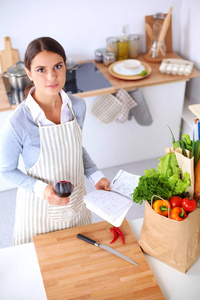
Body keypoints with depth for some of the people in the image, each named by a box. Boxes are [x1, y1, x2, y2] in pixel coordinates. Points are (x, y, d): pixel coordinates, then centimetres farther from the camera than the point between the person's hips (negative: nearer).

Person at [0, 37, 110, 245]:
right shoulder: (17, 123, -27)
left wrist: (95, 175, -4)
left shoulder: (77, 106, -11)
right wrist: (40, 189, -26)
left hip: (76, 202, 4)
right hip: (39, 208, -4)